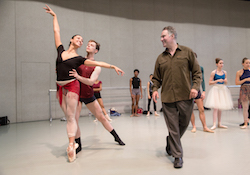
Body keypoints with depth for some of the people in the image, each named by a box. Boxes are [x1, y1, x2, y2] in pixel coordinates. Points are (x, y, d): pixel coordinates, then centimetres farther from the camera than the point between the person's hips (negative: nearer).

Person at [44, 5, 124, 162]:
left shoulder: (79, 59, 2)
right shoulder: (61, 50, 10)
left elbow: (98, 63, -4)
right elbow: (56, 31, 18)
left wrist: (114, 67, -10)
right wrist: (54, 15, 27)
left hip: (72, 86, -3)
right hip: (60, 87, 3)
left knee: (71, 116, -4)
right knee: (68, 117, 7)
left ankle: (71, 147, 0)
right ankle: (73, 142, 16)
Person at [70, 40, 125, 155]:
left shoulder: (96, 67, -2)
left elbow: (91, 81, -16)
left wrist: (78, 76, -32)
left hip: (88, 95, -1)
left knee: (101, 117, 7)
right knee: (74, 120, -5)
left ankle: (116, 137, 26)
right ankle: (78, 145, 17)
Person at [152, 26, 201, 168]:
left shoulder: (187, 52, 5)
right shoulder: (160, 58, 11)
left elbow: (197, 71, 5)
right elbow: (157, 78, 15)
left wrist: (195, 87, -8)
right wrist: (155, 89, -3)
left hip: (186, 97, 0)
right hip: (167, 98, 1)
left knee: (183, 124, 13)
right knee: (173, 128, 3)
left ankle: (171, 142, 41)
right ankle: (178, 156, 16)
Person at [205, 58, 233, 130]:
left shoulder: (224, 72, 8)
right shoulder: (213, 72, -6)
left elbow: (225, 83, 15)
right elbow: (210, 82, -7)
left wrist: (225, 81, -7)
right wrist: (218, 80, -18)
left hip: (223, 89, 5)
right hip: (216, 89, -5)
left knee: (220, 108, 10)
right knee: (216, 107, -10)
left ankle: (219, 124, 18)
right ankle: (214, 124, -7)